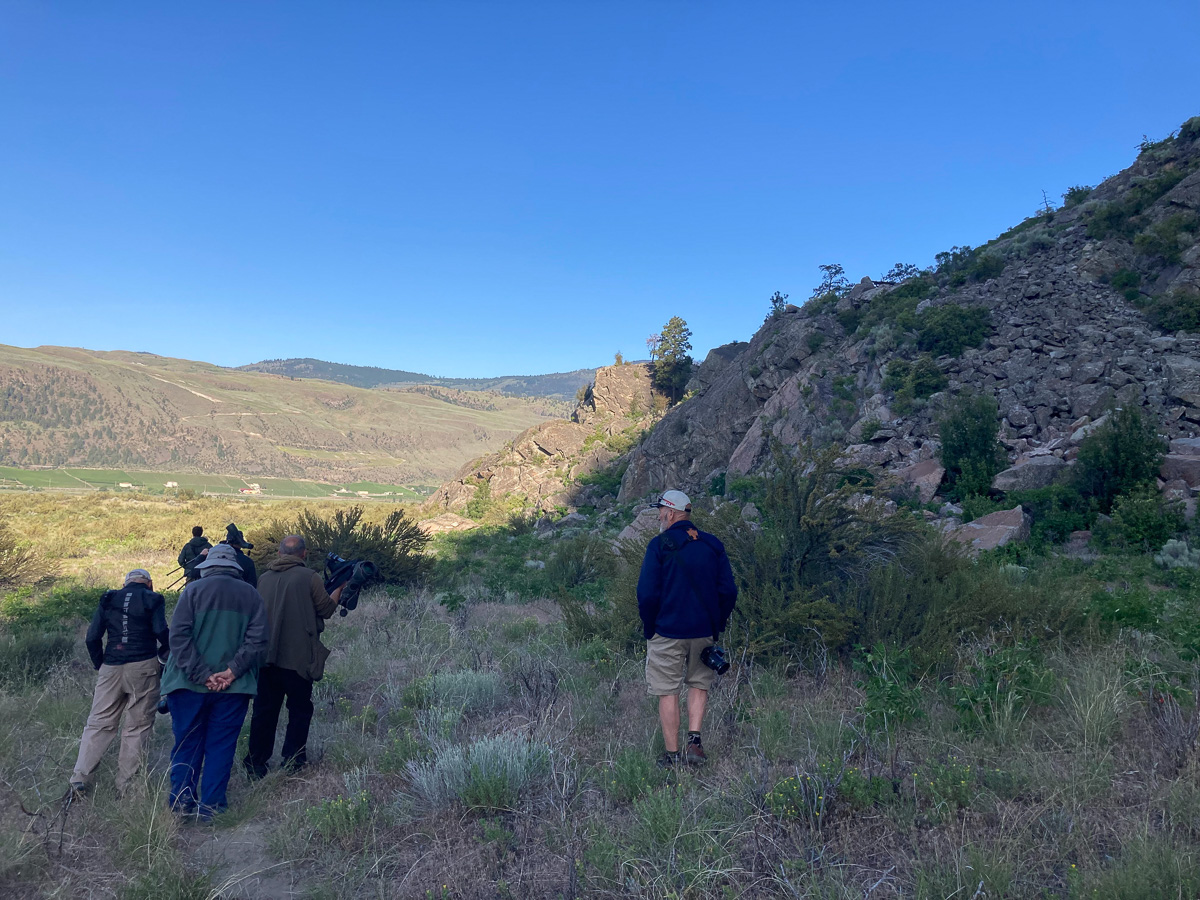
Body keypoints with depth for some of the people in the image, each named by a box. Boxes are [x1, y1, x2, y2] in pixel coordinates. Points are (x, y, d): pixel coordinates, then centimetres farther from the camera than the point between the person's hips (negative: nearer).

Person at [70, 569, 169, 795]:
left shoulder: (108, 600, 13)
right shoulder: (152, 600, 1)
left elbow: (92, 637, 7)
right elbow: (161, 632, -10)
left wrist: (100, 665, 17)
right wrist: (164, 657, 6)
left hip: (111, 668, 3)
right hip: (143, 667, -3)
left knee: (98, 723, 11)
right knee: (137, 726, 4)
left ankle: (80, 778, 4)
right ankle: (125, 785, 6)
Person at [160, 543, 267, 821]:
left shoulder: (193, 590, -1)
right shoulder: (251, 595, 3)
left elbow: (179, 636, -9)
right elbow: (258, 641, -6)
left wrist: (201, 675, -9)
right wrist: (231, 672, -9)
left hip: (190, 684, 0)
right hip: (234, 688, 1)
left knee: (187, 745, 13)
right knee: (221, 747, 9)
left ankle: (181, 803, 19)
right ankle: (210, 806, 13)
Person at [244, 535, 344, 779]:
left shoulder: (265, 578, 8)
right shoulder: (309, 577, -8)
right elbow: (326, 609, 0)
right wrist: (339, 589, 14)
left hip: (265, 656, 5)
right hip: (297, 658, -5)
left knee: (264, 711, 12)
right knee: (300, 710, 8)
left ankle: (255, 768, 17)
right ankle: (292, 766, 6)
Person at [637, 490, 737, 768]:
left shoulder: (659, 545, -10)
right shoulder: (713, 545, 4)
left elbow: (647, 593, -14)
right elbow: (729, 591, 3)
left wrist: (649, 627, -1)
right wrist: (718, 623, 12)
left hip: (667, 631, -4)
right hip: (704, 631, 4)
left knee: (667, 692, 7)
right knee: (699, 684, 20)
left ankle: (672, 755, 13)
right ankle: (694, 739, 5)